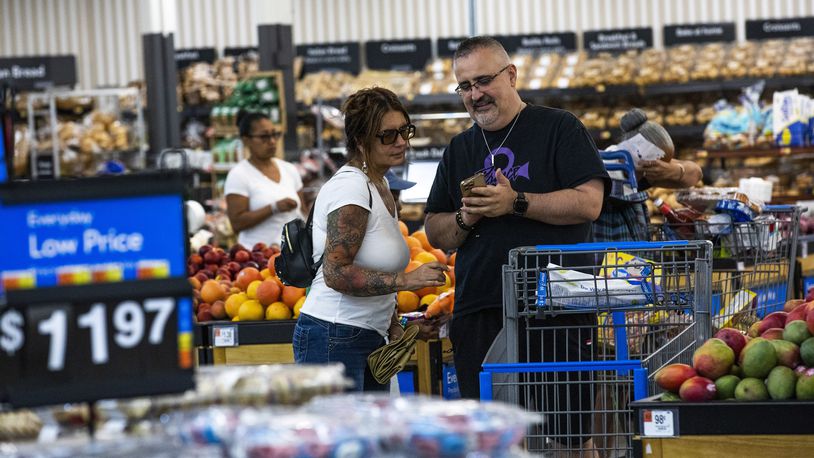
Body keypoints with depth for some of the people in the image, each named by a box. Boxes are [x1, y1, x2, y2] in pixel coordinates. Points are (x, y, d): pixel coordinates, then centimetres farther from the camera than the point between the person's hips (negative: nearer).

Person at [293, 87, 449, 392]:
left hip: (369, 340, 10)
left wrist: (394, 328, 16)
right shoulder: (350, 186, -14)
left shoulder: (380, 187, 16)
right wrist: (405, 280, -24)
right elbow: (336, 274, -22)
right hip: (332, 339, -10)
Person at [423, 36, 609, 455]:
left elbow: (588, 202, -8)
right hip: (478, 312, 5)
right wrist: (466, 219, -2)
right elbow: (435, 233, 20)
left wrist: (515, 203, -14)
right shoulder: (460, 149, 19)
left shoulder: (558, 128, 3)